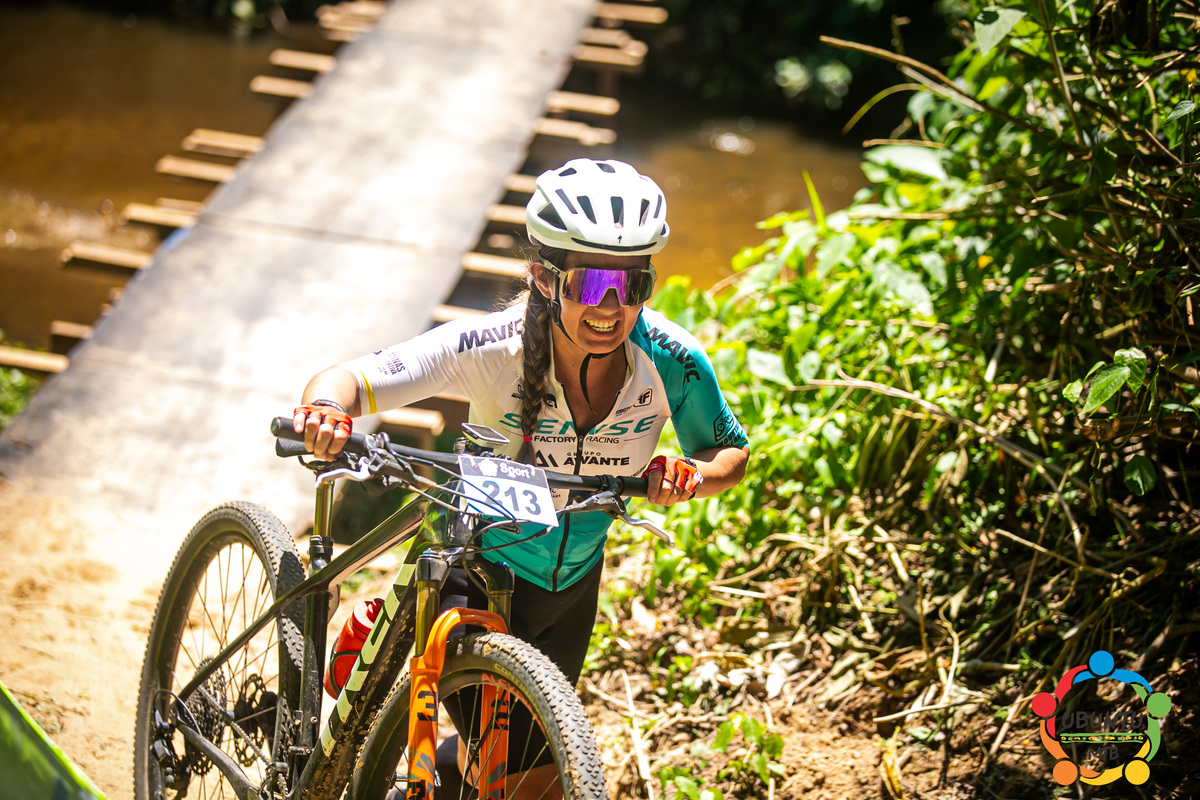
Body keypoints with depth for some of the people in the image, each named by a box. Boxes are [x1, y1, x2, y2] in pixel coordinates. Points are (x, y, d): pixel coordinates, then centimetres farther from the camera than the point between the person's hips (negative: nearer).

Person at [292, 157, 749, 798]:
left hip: (572, 580, 4)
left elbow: (733, 452, -7)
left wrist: (693, 475, -31)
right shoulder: (491, 348, -32)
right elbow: (348, 380, -33)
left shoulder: (671, 361, -25)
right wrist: (326, 408, -57)